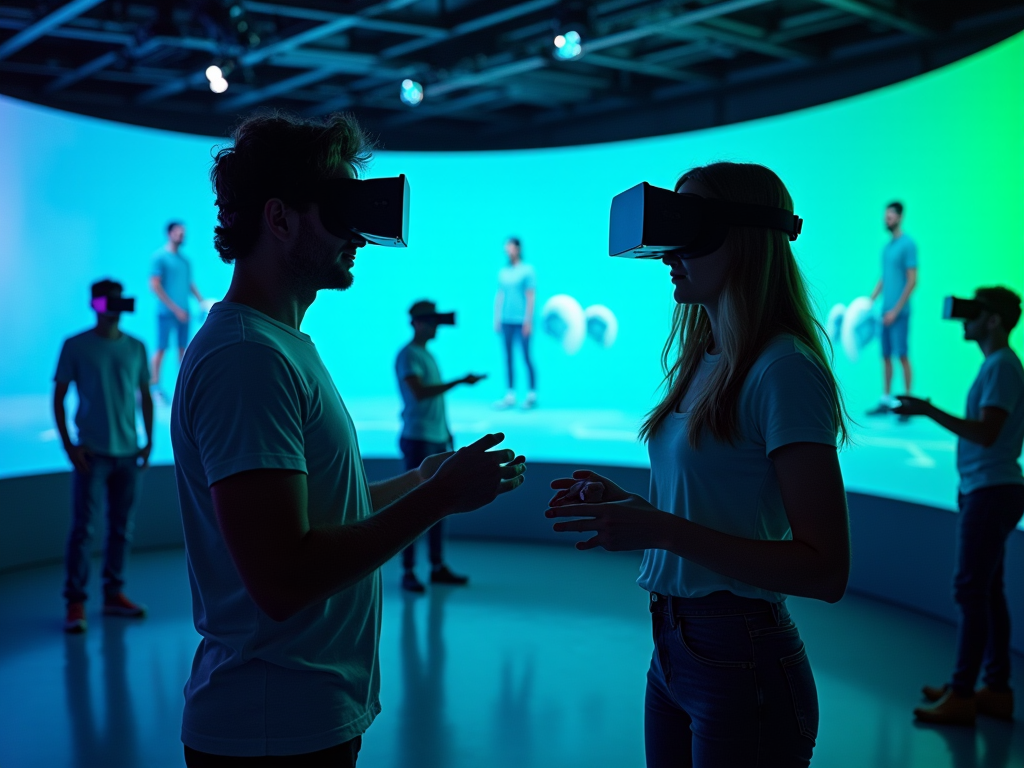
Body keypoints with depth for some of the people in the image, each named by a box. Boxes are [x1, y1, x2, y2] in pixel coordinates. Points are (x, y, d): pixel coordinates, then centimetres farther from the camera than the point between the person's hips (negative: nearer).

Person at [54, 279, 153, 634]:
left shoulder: (135, 347, 8)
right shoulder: (75, 346, -1)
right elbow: (58, 397, 0)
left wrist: (149, 440, 6)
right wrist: (68, 445, -7)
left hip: (128, 452, 4)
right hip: (92, 453, -4)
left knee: (121, 527, 8)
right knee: (82, 527, -3)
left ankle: (114, 594, 19)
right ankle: (75, 602, 3)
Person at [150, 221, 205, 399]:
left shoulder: (185, 260, 13)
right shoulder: (159, 257, -5)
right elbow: (155, 286, -11)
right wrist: (175, 308, -14)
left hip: (183, 313, 5)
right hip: (166, 312, -5)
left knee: (183, 348, 6)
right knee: (161, 348, -2)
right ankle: (155, 385, 5)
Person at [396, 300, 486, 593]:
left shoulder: (428, 355, 17)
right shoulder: (408, 355, -9)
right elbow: (419, 393, -23)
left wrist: (446, 432, 17)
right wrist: (460, 381, -25)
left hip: (439, 439, 8)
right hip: (418, 438, -8)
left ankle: (438, 567, 18)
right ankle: (408, 572, 1)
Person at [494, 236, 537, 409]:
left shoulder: (527, 270, -2)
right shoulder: (503, 272, 12)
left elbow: (531, 296, -5)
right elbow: (499, 296, 16)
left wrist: (528, 320, -10)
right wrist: (497, 319, 11)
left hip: (522, 321, -5)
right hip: (506, 321, 5)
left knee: (526, 357, -4)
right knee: (508, 357, 6)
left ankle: (532, 395, 3)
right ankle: (510, 396, 10)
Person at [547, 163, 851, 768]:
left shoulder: (783, 371, -17)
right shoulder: (704, 364, 8)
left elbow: (826, 570, -21)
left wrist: (662, 530, -25)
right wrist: (624, 505, 2)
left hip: (742, 663, -8)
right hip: (673, 649, 8)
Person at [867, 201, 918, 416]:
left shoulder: (908, 244, -8)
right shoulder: (887, 246, 14)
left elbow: (912, 281, -12)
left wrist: (896, 310, -15)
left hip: (899, 311, -7)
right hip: (886, 310, 7)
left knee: (902, 356, -6)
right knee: (885, 356, 8)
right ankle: (886, 400, 14)